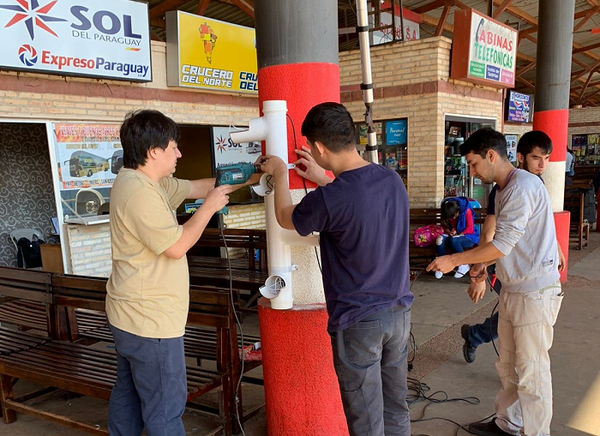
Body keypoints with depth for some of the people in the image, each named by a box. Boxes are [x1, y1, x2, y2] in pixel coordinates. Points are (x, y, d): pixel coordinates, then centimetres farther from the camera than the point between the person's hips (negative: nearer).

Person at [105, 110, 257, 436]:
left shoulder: (147, 182, 9)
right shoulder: (140, 192, -23)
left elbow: (195, 187, 16)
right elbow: (176, 247, -23)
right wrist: (209, 207, -12)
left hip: (132, 315, 11)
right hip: (150, 321, -11)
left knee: (128, 395, 22)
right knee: (165, 407, 1)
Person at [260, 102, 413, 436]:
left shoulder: (328, 199, -22)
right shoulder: (394, 180, -2)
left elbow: (285, 218, 0)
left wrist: (280, 174, 15)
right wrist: (324, 180, 19)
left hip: (358, 320, -6)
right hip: (399, 311, 7)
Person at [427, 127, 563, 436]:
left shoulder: (522, 187, -19)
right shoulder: (504, 189, 12)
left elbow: (502, 244, -23)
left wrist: (454, 260, -16)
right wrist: (483, 265, 7)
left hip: (535, 292, -10)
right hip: (513, 290, 10)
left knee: (531, 371, 2)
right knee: (507, 364, 19)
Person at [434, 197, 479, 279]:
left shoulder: (467, 210, -18)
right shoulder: (447, 214, -6)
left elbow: (470, 229, -16)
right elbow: (444, 226, 6)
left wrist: (458, 235, -24)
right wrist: (449, 232, -15)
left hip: (468, 237, -4)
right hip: (453, 236, 4)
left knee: (453, 241, -37)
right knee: (439, 239, -28)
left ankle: (464, 265, -18)